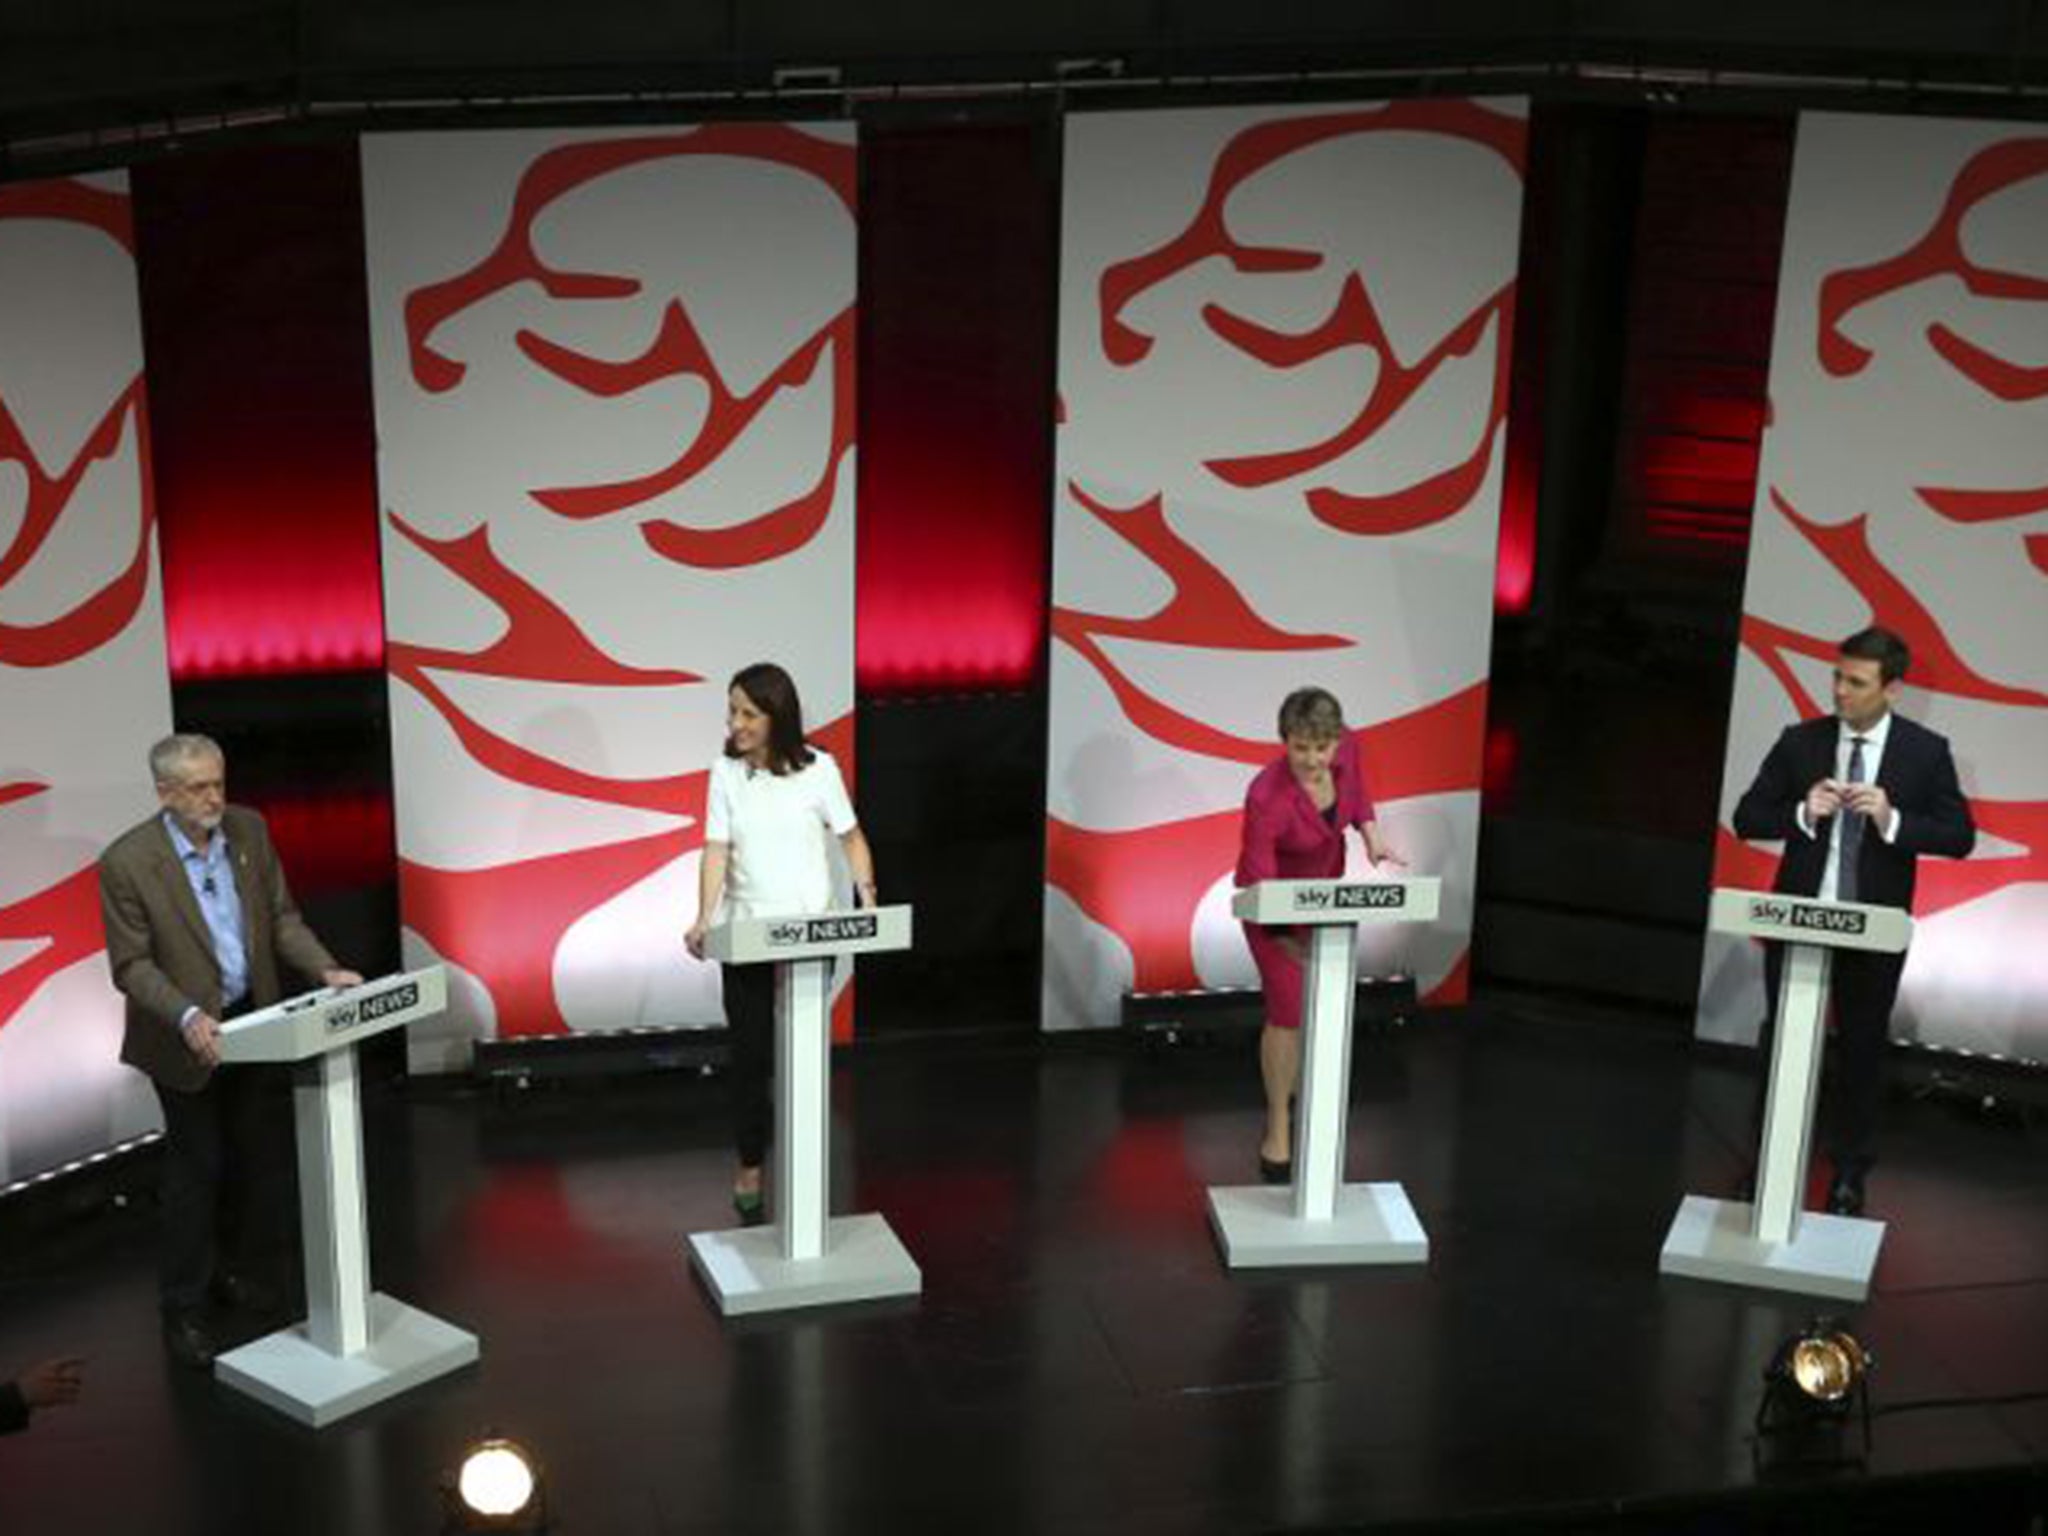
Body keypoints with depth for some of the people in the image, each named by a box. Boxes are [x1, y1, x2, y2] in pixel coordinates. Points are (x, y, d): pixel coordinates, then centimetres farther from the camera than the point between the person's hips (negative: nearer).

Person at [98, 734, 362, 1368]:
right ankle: (184, 1309, 16)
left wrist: (325, 970, -12)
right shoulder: (127, 861, -18)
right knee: (198, 1168, 3)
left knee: (259, 1156, 14)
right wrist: (188, 1017, -29)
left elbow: (281, 917, 3)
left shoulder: (249, 829, -4)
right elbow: (132, 964, -16)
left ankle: (235, 1269, 35)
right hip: (186, 1037, -5)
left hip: (255, 1022, 5)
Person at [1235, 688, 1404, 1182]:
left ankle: (1290, 1092, 44)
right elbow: (1258, 880, -32)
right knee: (1288, 1010, -9)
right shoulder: (1267, 797, -38)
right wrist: (1286, 940, -40)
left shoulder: (1346, 747, -23)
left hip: (1326, 884, 6)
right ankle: (1278, 1130, 8)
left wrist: (1370, 833, -15)